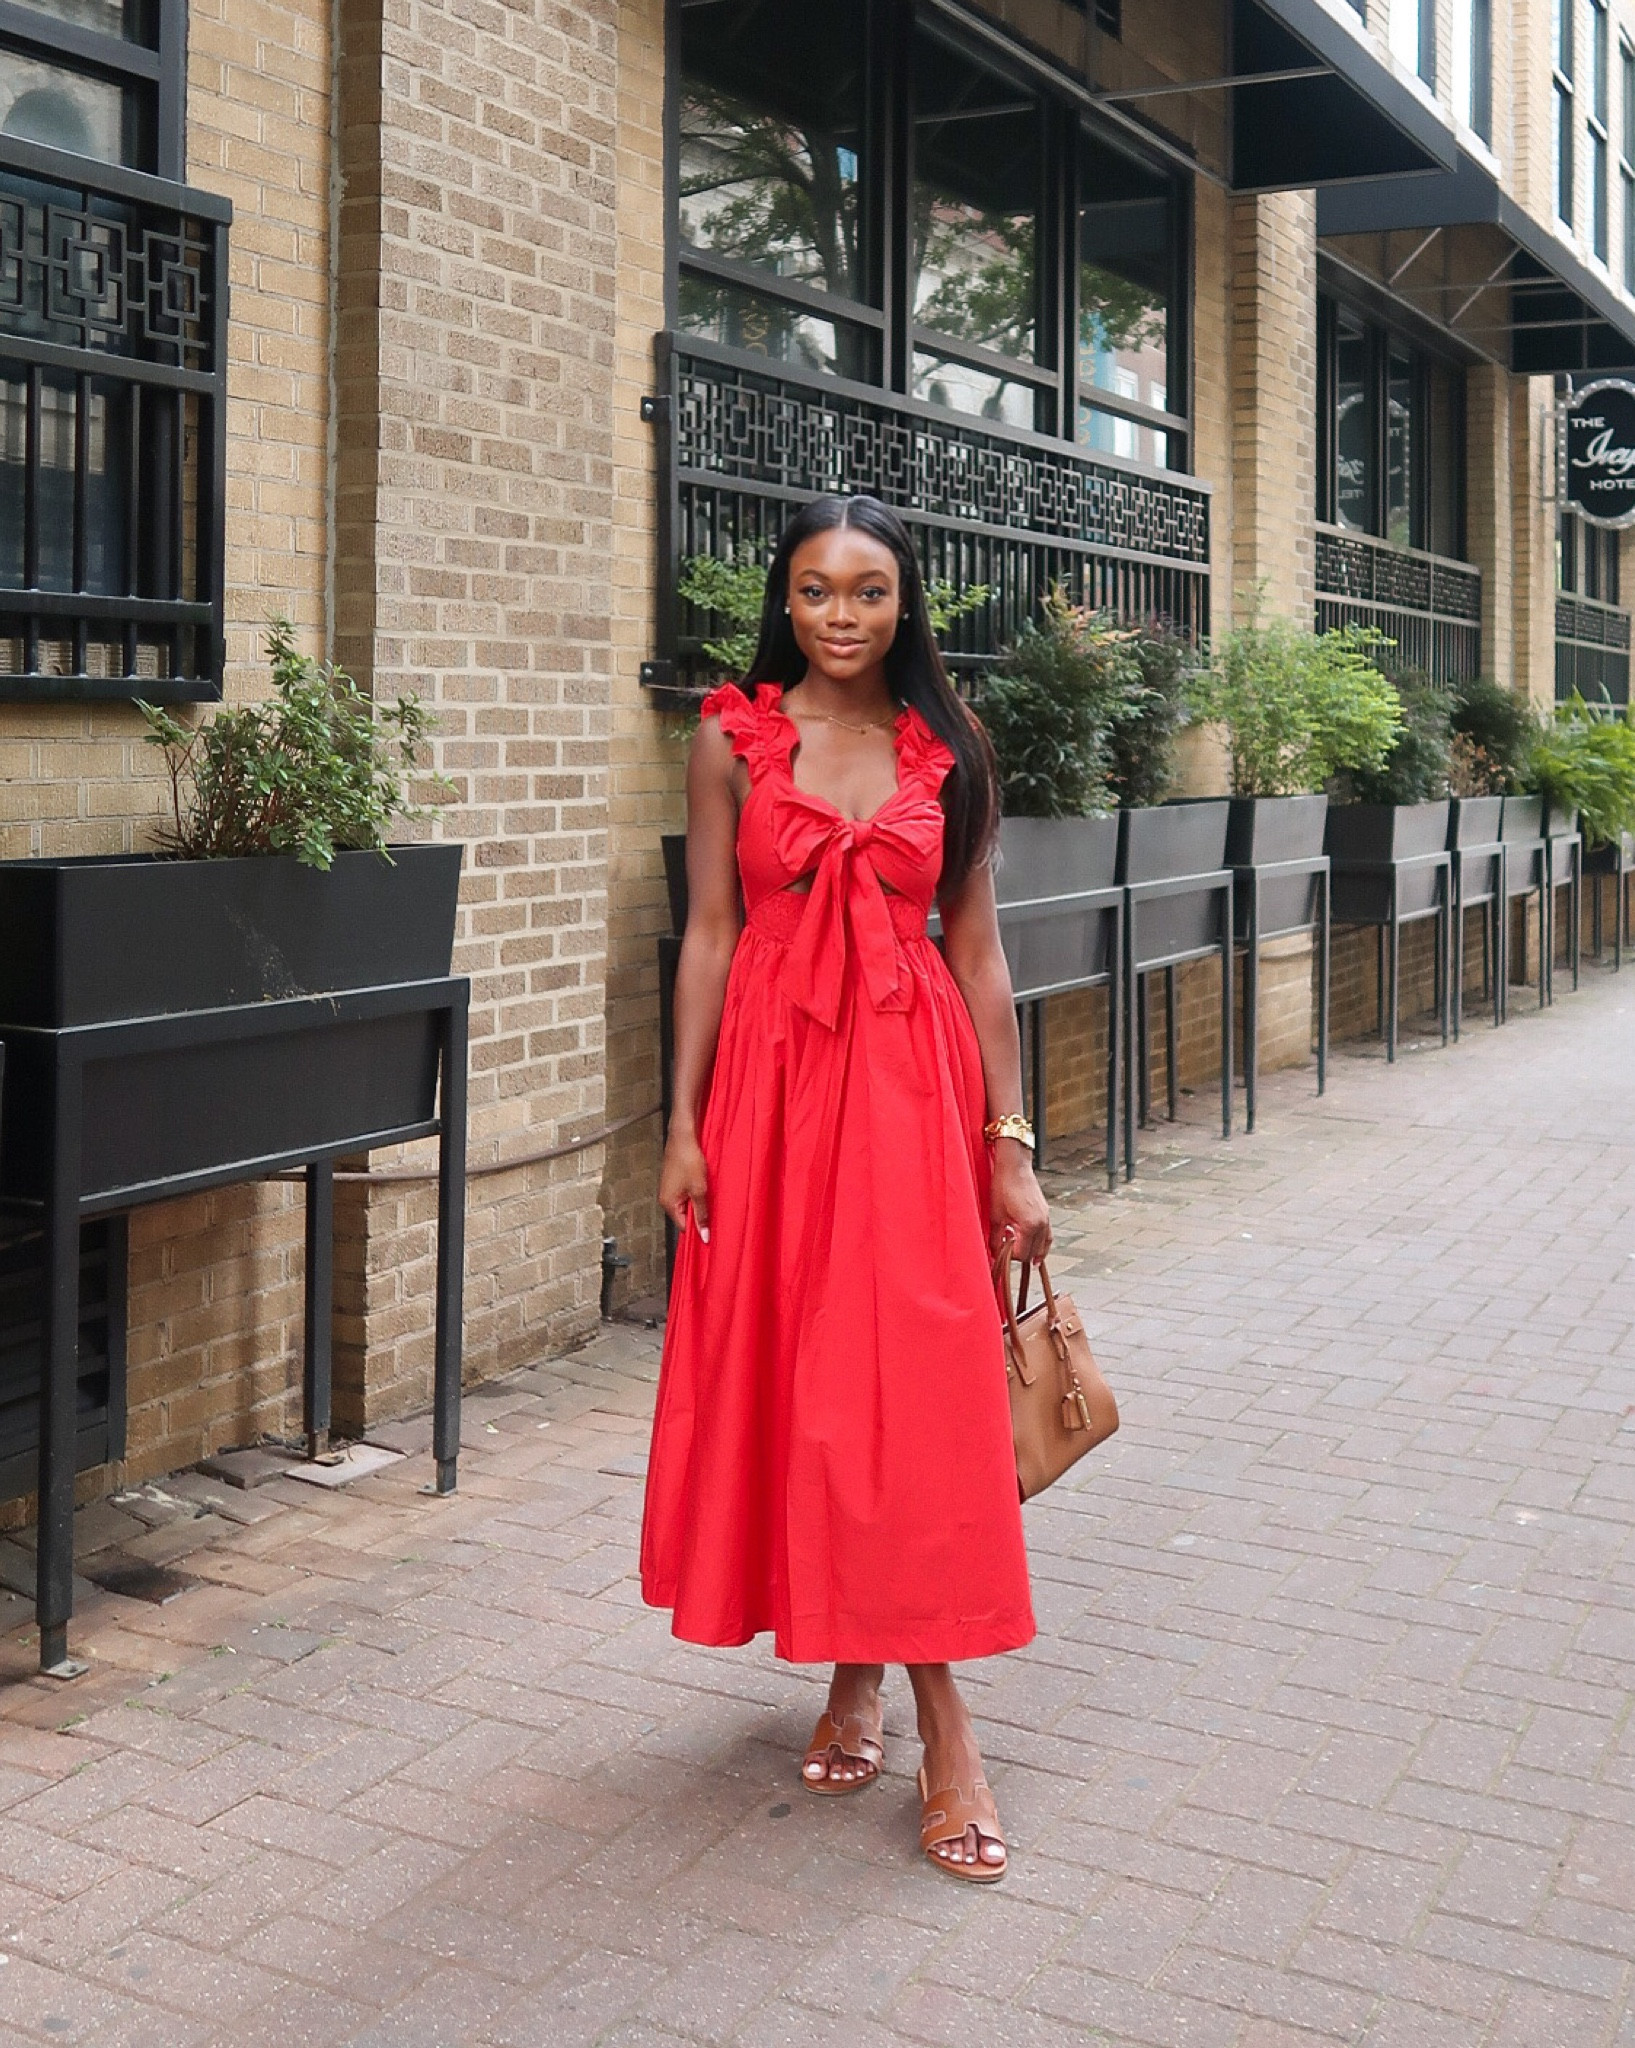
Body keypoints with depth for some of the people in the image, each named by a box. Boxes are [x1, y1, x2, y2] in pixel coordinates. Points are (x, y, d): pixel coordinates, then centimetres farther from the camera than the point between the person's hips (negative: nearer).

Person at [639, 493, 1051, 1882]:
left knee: (917, 1391, -5)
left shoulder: (949, 752, 5)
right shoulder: (734, 742, 4)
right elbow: (708, 935, 3)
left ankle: (941, 1723, 2)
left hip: (914, 1081, 0)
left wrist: (1011, 1144, 1)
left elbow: (977, 951, 5)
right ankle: (854, 1675, 22)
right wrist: (684, 1125, -2)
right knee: (786, 1378, 5)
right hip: (773, 1076, 1)